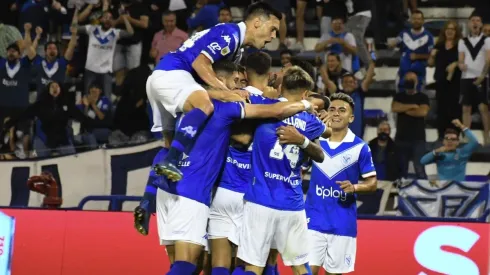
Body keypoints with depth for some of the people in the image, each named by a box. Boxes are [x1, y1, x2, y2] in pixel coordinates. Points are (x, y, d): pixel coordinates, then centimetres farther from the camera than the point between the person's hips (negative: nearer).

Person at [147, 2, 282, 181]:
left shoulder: (236, 48, 22)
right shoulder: (229, 34, -9)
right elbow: (200, 63, -19)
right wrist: (227, 92, -19)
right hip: (170, 74, -11)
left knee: (172, 140, 16)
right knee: (205, 105, -33)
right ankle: (170, 162, -43)